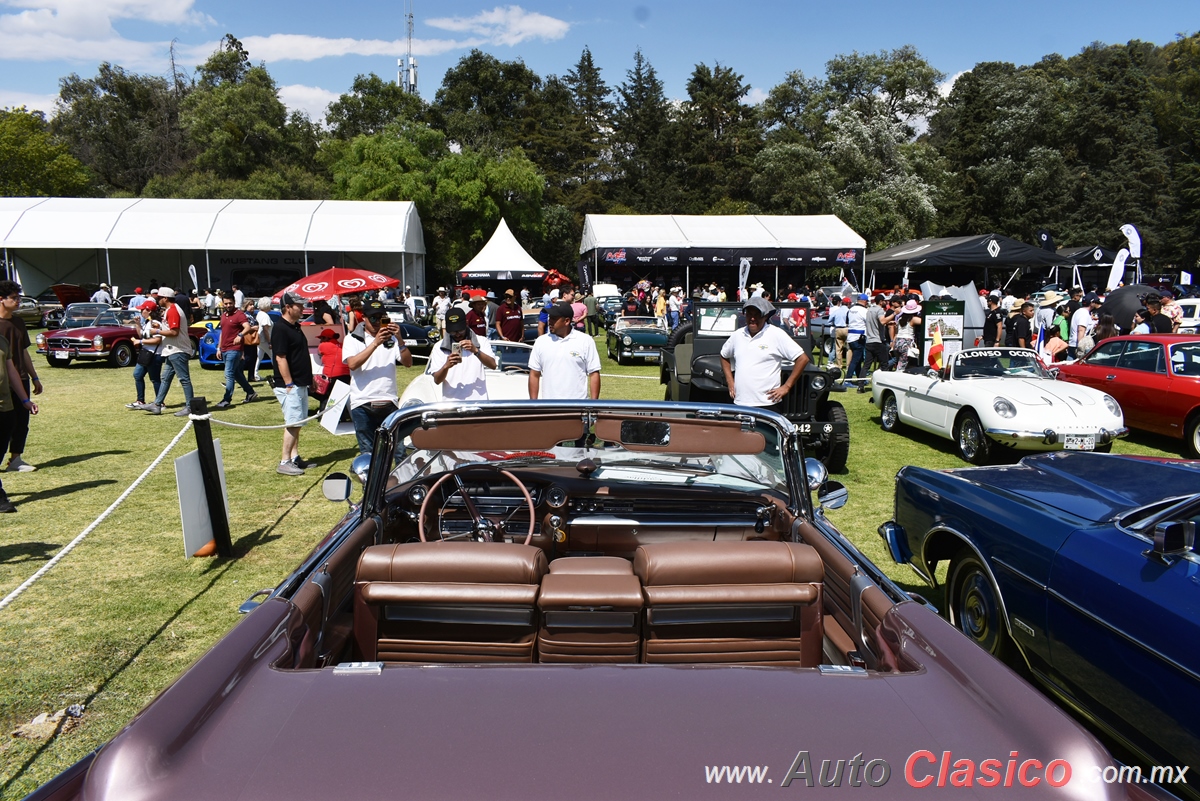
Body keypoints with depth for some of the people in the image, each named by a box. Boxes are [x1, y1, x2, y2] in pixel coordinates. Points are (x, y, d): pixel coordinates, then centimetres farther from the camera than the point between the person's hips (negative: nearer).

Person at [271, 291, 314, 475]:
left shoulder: (295, 327, 14)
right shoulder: (280, 329, -15)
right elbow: (280, 358, -19)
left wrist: (310, 378, 19)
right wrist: (289, 384, -21)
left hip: (301, 384, 10)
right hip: (290, 386, -10)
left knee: (297, 423, 13)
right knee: (292, 424, -9)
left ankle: (295, 457, 19)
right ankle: (284, 462, -5)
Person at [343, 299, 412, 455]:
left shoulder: (391, 339, 12)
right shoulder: (353, 339, 6)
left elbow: (408, 363, -1)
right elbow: (352, 364, -13)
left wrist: (399, 339, -13)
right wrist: (375, 343, -17)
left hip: (388, 403, 2)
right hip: (363, 404, -2)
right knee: (368, 452, 6)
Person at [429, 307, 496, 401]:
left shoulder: (481, 341, 9)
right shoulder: (439, 347, 9)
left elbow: (493, 365, -5)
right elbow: (437, 380, 2)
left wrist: (476, 350, -19)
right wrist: (446, 366, -17)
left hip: (478, 400, 0)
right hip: (451, 402, 0)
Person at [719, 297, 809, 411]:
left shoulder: (776, 334, -4)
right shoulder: (737, 335, 10)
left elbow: (803, 359, -6)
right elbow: (724, 356, 28)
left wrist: (786, 386, -7)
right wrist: (730, 381, 16)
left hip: (767, 404, -4)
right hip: (739, 404, 5)